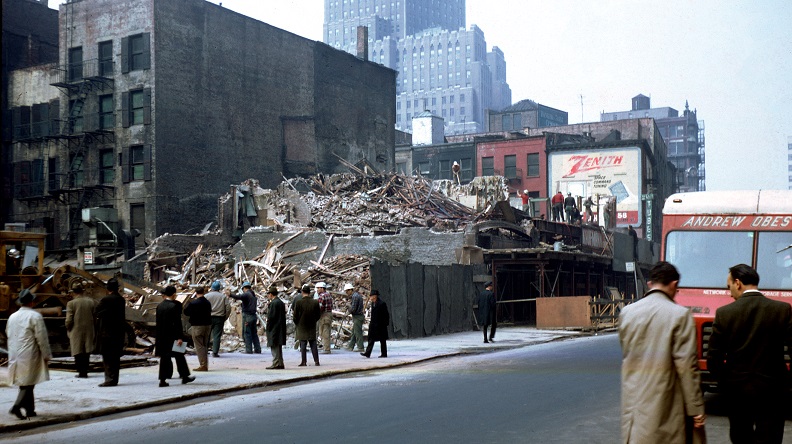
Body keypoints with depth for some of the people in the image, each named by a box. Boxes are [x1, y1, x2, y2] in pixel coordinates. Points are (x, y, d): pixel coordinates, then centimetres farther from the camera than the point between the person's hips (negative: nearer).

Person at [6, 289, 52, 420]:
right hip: (29, 356, -7)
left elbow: (8, 334, 17)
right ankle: (17, 406, -18)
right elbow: (41, 338, -11)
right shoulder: (35, 316, -11)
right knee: (28, 384, -4)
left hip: (15, 356, 7)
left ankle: (29, 410, 18)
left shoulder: (12, 317, 9)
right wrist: (46, 355, -3)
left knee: (24, 384, 14)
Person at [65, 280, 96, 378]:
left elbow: (69, 321, -12)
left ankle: (81, 371, 5)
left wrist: (68, 330, 9)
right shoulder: (92, 302, -2)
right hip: (89, 332, 3)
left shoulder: (71, 303, -12)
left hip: (76, 333, -3)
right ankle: (85, 371, 12)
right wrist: (95, 334, 11)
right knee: (86, 352, 12)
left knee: (78, 353, 6)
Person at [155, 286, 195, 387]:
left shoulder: (159, 306, 5)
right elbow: (177, 323, -17)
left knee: (164, 357, 8)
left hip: (162, 337, 6)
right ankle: (184, 376, 16)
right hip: (172, 336, -6)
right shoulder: (174, 306, -15)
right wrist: (179, 337, -15)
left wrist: (158, 338, 17)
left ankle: (162, 379, 4)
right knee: (179, 356, 7)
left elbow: (158, 322, 10)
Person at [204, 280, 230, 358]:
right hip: (219, 319, 0)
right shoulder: (223, 297, 3)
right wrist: (225, 318, 10)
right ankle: (215, 352, -6)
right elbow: (228, 308, 0)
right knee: (217, 336, 0)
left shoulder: (206, 296, 0)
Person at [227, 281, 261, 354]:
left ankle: (249, 350, -7)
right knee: (254, 333, 12)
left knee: (246, 333, -5)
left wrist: (230, 295, -40)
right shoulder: (254, 295, 18)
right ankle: (257, 349, 11)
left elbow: (239, 297, -31)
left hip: (247, 315, -8)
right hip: (254, 315, 8)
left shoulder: (246, 294, -9)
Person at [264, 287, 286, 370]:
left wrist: (268, 328, -9)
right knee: (278, 347, 14)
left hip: (274, 328, -9)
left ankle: (276, 364, -7)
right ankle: (280, 364, 16)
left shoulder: (273, 303, -15)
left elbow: (270, 317, -17)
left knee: (274, 347, -6)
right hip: (280, 328, 9)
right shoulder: (281, 302, 13)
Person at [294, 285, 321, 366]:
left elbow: (295, 315, -6)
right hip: (312, 326, 2)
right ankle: (316, 361, 7)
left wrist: (296, 324, 11)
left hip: (301, 326, -2)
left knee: (303, 344, 3)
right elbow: (318, 315, 3)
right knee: (313, 344, 8)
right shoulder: (315, 302, -3)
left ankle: (303, 362, 2)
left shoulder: (298, 302, -11)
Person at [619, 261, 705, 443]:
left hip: (633, 400, 4)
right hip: (665, 403, -4)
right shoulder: (679, 315, -10)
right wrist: (696, 408, -6)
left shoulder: (626, 312, 4)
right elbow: (686, 365, -11)